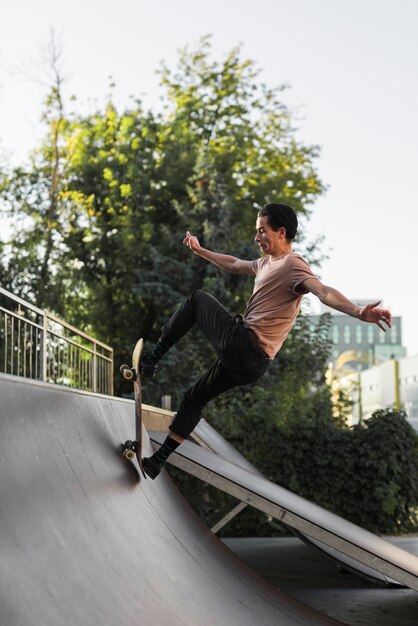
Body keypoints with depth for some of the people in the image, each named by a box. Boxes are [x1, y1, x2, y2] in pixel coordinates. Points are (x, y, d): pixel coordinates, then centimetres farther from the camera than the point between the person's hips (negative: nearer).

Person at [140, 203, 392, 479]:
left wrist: (359, 312, -46)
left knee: (198, 298, 9)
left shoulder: (293, 264, -13)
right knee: (195, 399, 20)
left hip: (240, 342, -9)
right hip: (249, 361, 9)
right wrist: (199, 250, 42)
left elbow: (324, 292, -29)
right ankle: (158, 460, 27)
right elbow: (233, 264, 34)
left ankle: (152, 360, 14)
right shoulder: (266, 263, 17)